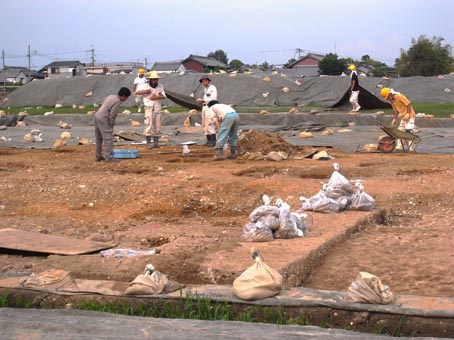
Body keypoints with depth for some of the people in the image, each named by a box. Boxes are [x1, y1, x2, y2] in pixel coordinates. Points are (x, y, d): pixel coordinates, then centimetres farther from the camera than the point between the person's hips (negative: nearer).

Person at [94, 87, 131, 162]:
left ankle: (98, 156, 21)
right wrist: (111, 125, -2)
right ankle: (109, 157, -9)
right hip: (103, 120, -10)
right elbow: (112, 115, -16)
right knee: (108, 139, -7)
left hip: (97, 116, 10)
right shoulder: (117, 102, -14)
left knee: (99, 139, 15)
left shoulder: (111, 96, 15)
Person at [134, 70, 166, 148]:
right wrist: (144, 92, -20)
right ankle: (148, 143, -3)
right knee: (149, 125, -7)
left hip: (157, 108, 3)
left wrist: (157, 97, -19)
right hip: (149, 108, -3)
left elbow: (164, 96, -2)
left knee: (157, 125, 6)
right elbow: (136, 92, -7)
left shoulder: (160, 86, 3)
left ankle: (156, 142, 14)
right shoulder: (145, 86, -4)